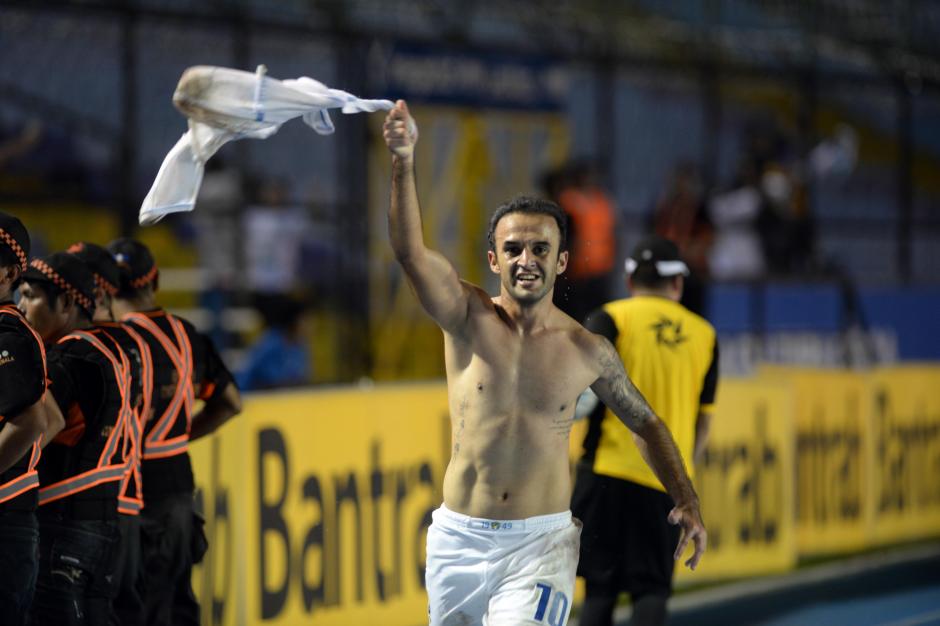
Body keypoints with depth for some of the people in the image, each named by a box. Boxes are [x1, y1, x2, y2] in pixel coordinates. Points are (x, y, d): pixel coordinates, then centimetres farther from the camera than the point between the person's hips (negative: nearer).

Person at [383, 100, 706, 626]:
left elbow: (647, 423, 16)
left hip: (541, 543, -1)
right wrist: (404, 162, -35)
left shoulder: (588, 350, 1)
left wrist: (687, 502, 7)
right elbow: (410, 252, -21)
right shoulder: (468, 317, -4)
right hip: (460, 540, 1)